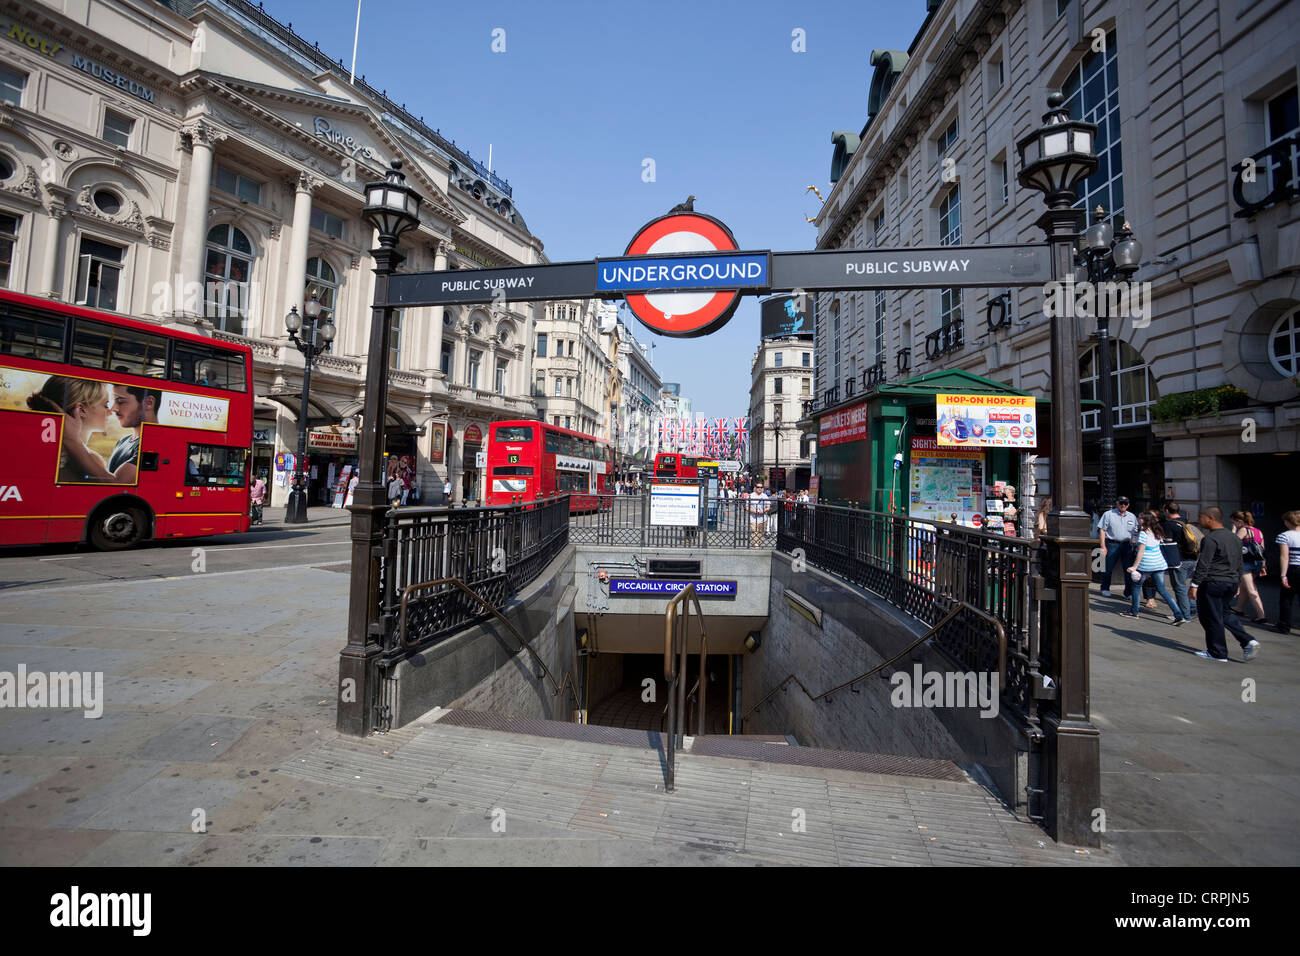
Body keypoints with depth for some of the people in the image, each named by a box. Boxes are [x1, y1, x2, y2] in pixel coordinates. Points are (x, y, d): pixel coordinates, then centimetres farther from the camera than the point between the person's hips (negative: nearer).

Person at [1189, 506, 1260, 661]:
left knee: (1212, 618, 1)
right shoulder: (1234, 537, 12)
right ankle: (1247, 642, 8)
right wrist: (1237, 584, 26)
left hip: (1212, 583, -9)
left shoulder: (1210, 539, -16)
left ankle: (1218, 653, 9)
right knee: (1226, 613, 22)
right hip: (1232, 583, 9)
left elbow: (1203, 564, -18)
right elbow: (1239, 564, 18)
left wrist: (1195, 584, -15)